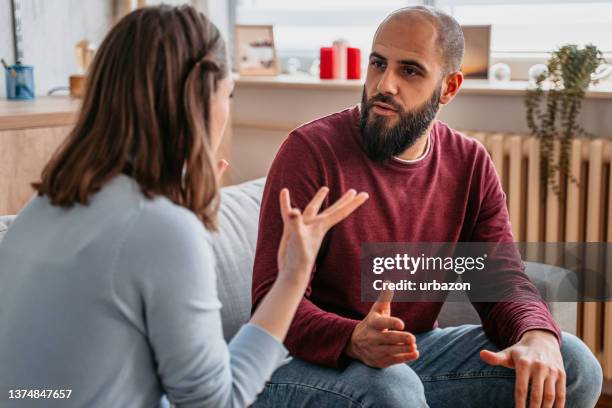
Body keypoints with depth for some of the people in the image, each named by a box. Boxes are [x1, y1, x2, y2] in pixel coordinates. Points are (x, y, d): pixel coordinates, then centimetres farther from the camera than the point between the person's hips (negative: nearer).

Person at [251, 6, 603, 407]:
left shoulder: (471, 164, 2)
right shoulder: (312, 149, -15)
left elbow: (500, 275, 1)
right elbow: (276, 298, -19)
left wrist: (538, 336, -24)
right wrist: (354, 340, -40)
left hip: (418, 348, 6)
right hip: (311, 359, -6)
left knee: (574, 365, -8)